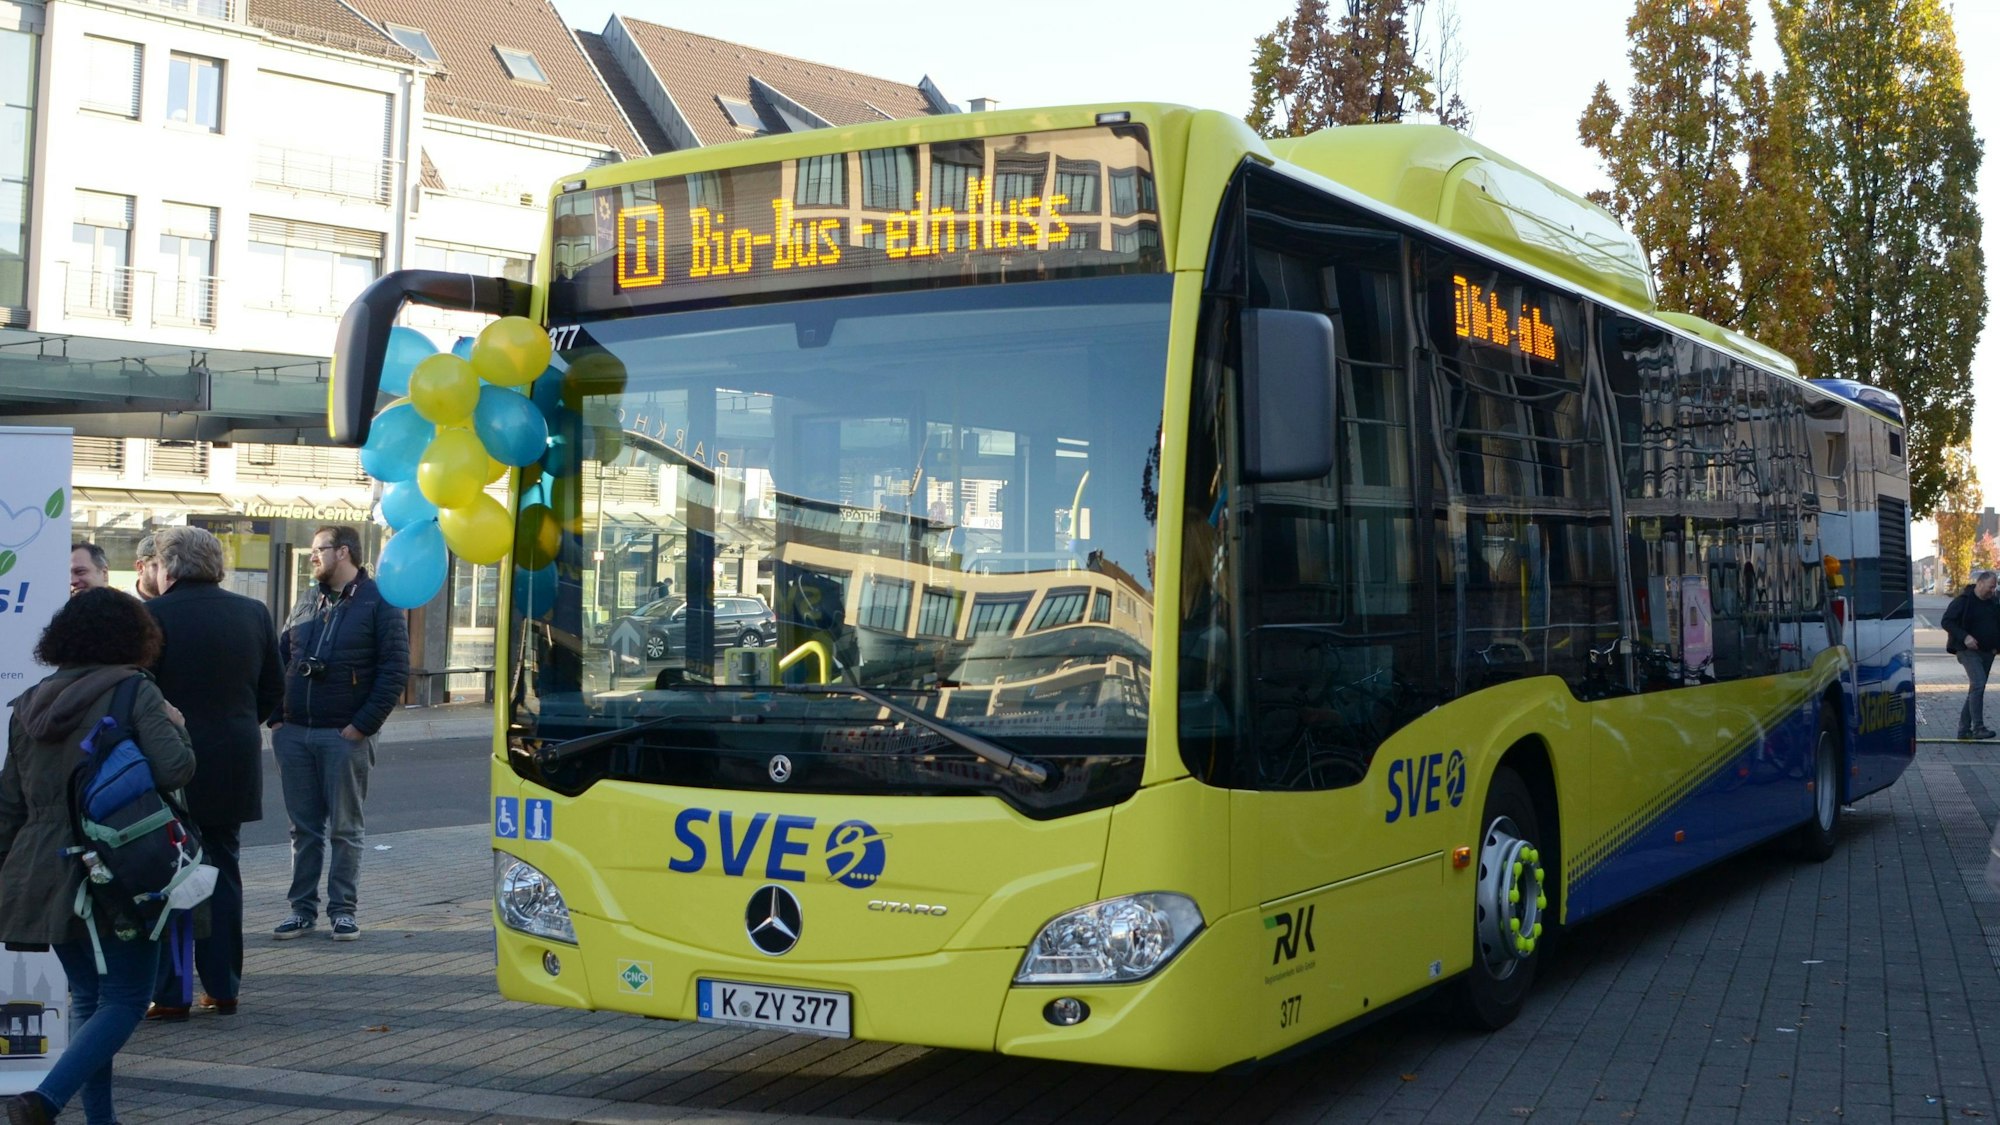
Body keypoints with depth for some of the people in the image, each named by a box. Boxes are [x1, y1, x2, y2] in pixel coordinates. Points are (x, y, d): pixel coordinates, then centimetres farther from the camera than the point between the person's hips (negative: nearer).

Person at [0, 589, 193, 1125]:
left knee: (87, 995, 16)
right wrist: (173, 723, 1)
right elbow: (175, 770, -18)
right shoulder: (136, 694, -8)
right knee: (125, 999, -1)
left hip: (44, 874, 6)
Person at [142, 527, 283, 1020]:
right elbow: (274, 689, 10)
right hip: (235, 769, 5)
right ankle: (223, 988, 17)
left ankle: (170, 994, 5)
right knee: (222, 873, 14)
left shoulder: (152, 615, -11)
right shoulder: (254, 613, 5)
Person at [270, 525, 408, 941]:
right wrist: (276, 718, 4)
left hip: (345, 736, -5)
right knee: (303, 827, 10)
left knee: (345, 828, 3)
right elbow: (280, 658, 16)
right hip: (293, 733, 5)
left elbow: (395, 669, -9)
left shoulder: (378, 603, -4)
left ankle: (342, 909, 10)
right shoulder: (308, 603, 15)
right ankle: (303, 908, 17)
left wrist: (362, 725, -14)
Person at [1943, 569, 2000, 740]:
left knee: (1976, 689, 9)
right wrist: (1964, 637, -24)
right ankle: (1978, 728, -22)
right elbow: (1946, 621, -12)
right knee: (1978, 684, -21)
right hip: (1969, 650, -7)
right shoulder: (1963, 601, -9)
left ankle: (1964, 729, 15)